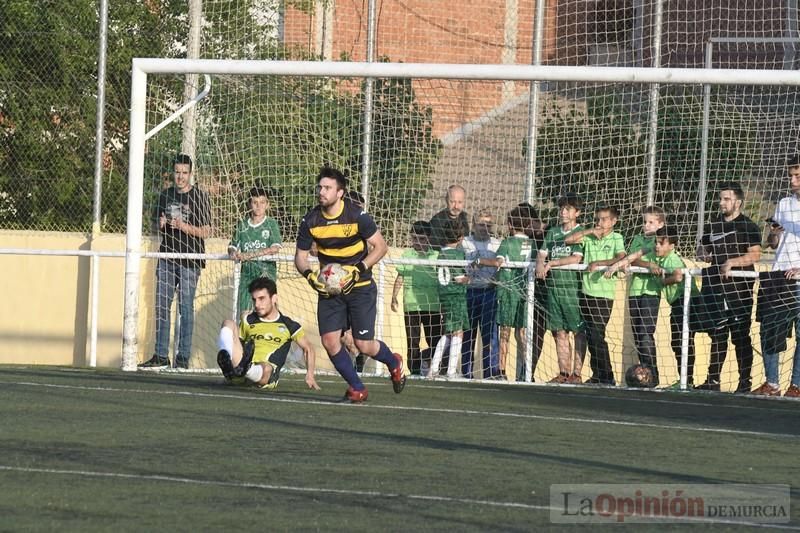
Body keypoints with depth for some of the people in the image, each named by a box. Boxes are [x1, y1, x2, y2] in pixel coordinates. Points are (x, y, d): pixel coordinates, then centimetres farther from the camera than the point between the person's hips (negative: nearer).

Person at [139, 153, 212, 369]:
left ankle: (183, 357, -2)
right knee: (161, 307, 4)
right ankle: (161, 355, 8)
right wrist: (160, 223, -1)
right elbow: (155, 222, 23)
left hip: (190, 260, -5)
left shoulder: (199, 197, -2)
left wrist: (184, 226, -19)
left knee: (186, 308, -4)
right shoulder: (166, 195, 13)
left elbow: (206, 231, -5)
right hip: (167, 256, 5)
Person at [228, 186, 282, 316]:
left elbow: (275, 248, -12)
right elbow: (232, 246, 13)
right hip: (246, 274, 3)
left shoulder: (271, 224, 0)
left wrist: (250, 254, -18)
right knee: (242, 313, 0)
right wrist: (233, 252, -12)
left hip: (266, 274, -3)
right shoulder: (242, 224, 10)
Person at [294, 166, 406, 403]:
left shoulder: (357, 215, -15)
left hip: (360, 287, -4)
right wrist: (310, 275, -18)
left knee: (364, 345, -6)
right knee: (330, 341, -9)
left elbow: (380, 247, -8)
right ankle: (357, 389, 10)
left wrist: (358, 270, -20)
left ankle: (394, 363, 28)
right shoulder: (311, 221, -5)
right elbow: (300, 257, 4)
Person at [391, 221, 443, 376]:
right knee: (412, 341, 2)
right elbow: (400, 277, 9)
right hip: (411, 305, 0)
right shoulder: (407, 255, 6)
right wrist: (394, 298, 3)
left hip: (432, 305, 0)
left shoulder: (436, 256, 6)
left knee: (434, 340, -2)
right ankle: (414, 371, 7)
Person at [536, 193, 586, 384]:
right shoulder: (553, 232, 16)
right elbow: (541, 253, 10)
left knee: (578, 332, -4)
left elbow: (576, 258, -11)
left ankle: (577, 373, -5)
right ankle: (563, 373, 9)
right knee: (559, 333, 5)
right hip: (554, 287, 5)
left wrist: (551, 263, -10)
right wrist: (540, 265, -12)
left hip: (574, 288, -5)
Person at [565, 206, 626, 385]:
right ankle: (597, 375, 13)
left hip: (604, 293, -5)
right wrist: (589, 231, -2)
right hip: (586, 291, 5)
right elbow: (568, 240, 5)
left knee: (597, 336, -9)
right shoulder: (589, 237, 13)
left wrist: (599, 263, -17)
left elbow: (621, 258, -13)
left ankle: (607, 377, -3)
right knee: (591, 336, 6)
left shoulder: (616, 238, 2)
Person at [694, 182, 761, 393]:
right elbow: (701, 249, 26)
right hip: (715, 287, 5)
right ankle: (712, 380, 11)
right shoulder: (712, 227, 16)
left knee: (741, 336, -4)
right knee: (717, 334, 8)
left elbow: (755, 255, -12)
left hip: (740, 289, -5)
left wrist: (731, 262, -21)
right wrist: (703, 255, 3)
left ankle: (745, 382, -1)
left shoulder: (748, 227, -2)